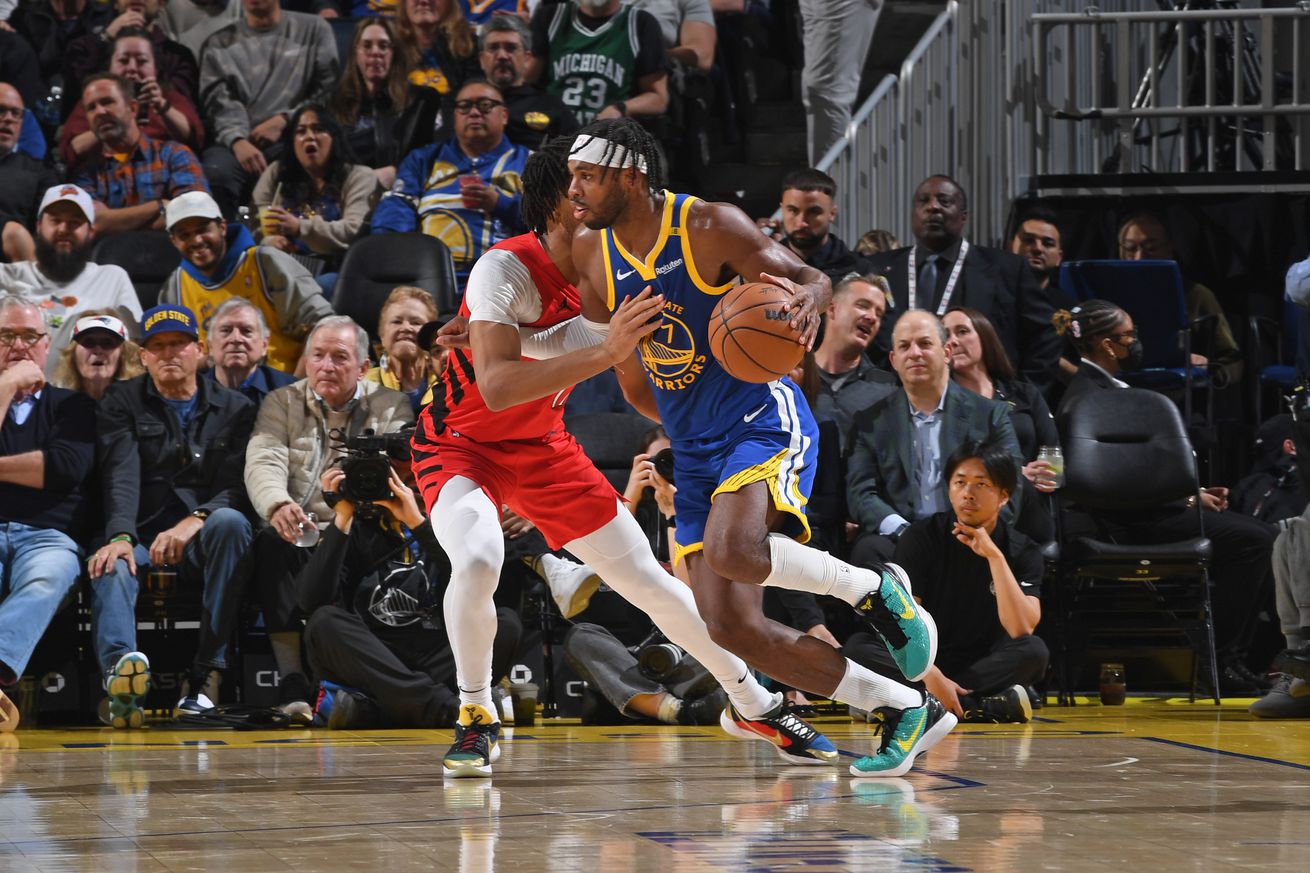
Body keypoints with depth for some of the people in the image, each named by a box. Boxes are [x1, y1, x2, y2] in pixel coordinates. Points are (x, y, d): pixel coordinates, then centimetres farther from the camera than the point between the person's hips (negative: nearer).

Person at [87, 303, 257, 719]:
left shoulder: (236, 409, 13)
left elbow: (238, 487, -1)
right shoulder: (123, 401, 13)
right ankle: (121, 665, -64)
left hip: (205, 543, 0)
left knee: (230, 521, -33)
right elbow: (121, 476, -5)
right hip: (142, 540, 0)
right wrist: (120, 536, -25)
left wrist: (196, 520, -23)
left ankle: (206, 673, -35)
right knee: (112, 568, -33)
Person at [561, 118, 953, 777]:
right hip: (695, 451, 7)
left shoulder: (709, 227, -12)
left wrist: (808, 295, -34)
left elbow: (805, 276, -13)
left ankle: (873, 589, -7)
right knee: (731, 629, -4)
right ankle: (907, 711, 6)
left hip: (762, 419, -7)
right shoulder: (592, 253, 4)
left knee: (731, 550, -35)